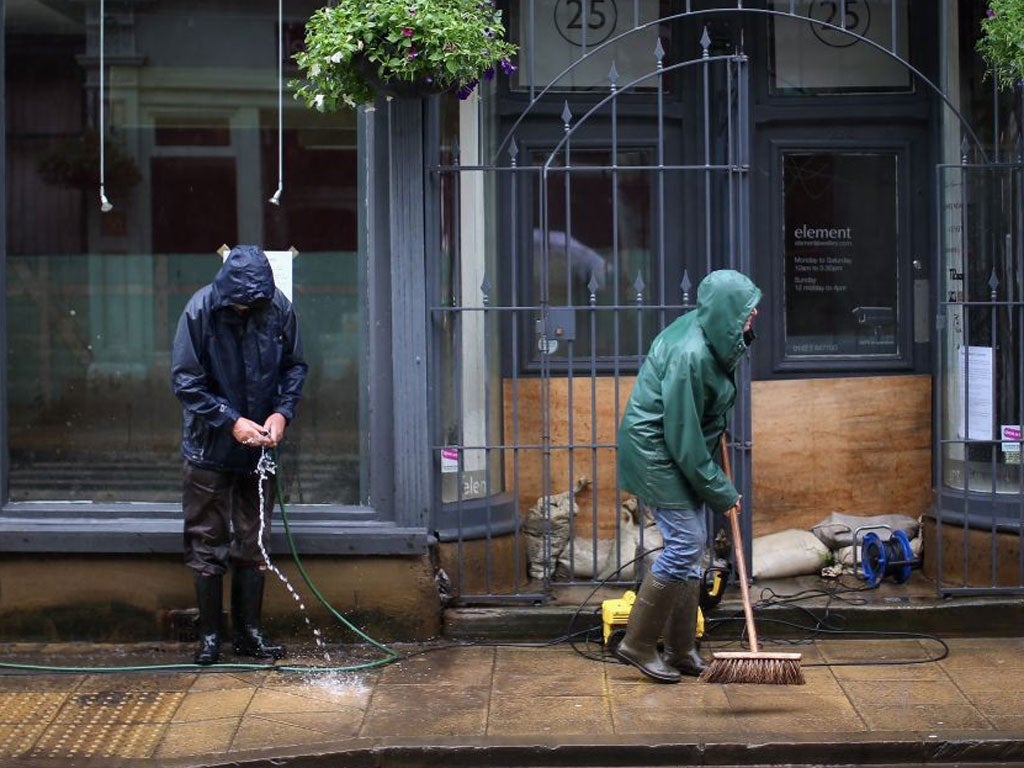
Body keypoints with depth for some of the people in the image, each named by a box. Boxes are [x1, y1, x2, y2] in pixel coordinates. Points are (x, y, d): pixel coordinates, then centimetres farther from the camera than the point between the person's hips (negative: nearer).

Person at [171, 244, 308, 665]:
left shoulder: (279, 308, -9)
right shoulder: (200, 311, -16)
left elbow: (294, 366, 4)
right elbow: (186, 381, -12)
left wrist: (282, 412, -11)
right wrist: (231, 422, -18)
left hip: (258, 449, 3)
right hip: (209, 449, -2)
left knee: (254, 543, 10)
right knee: (206, 544, 4)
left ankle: (249, 631, 20)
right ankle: (209, 635, 14)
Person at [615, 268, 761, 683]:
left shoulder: (707, 337, 1)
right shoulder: (689, 355, -28)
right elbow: (684, 439, -24)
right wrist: (722, 492, -15)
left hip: (679, 454, 10)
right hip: (655, 452, -10)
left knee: (692, 544, 11)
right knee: (685, 543, -9)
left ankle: (681, 651, 20)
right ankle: (637, 644, 3)